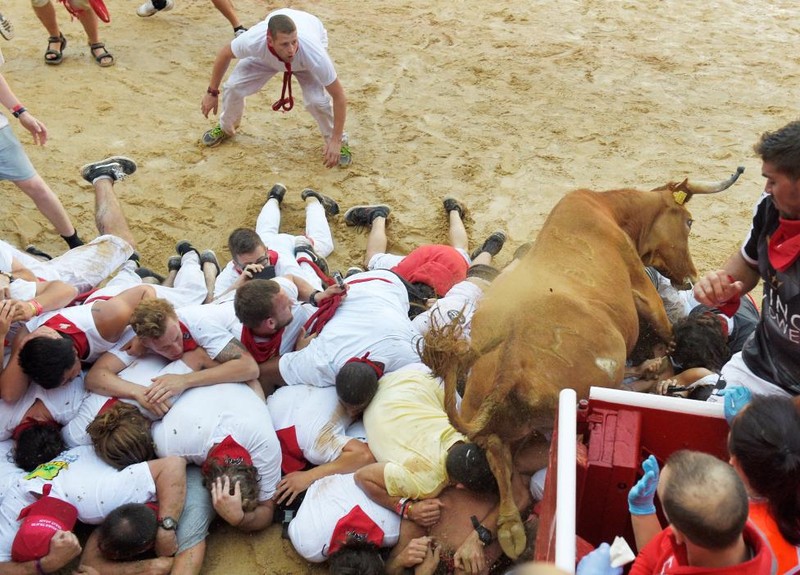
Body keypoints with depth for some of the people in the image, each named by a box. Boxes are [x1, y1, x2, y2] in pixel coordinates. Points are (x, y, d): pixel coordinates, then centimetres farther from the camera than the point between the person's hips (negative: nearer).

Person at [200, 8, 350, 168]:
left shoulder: (313, 53, -46)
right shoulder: (254, 41, -42)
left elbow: (339, 96, -34)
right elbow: (224, 54, -17)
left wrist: (336, 140, -33)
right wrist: (212, 92, -8)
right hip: (267, 54, 2)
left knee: (317, 99, -26)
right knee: (233, 86, -10)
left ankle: (340, 141, 5)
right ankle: (226, 128, 25)